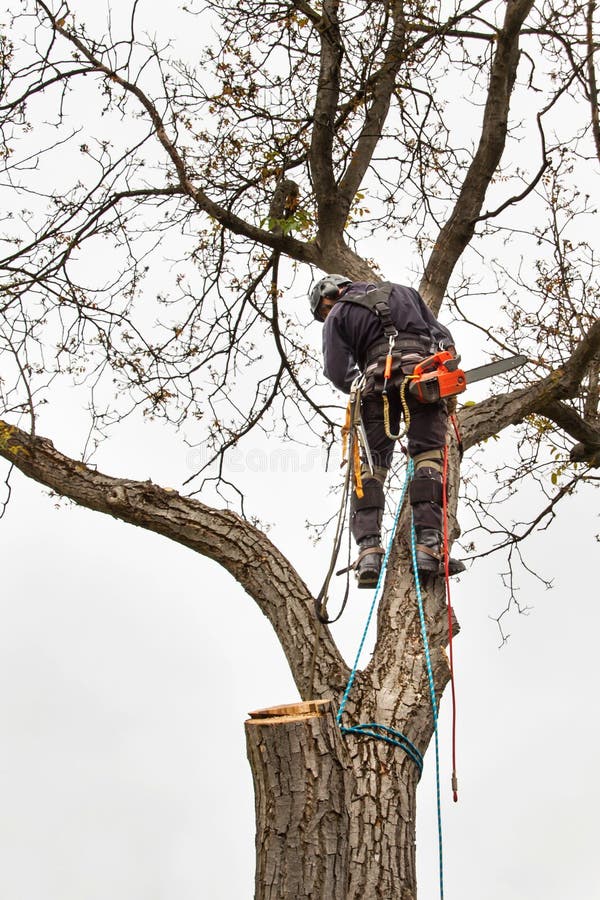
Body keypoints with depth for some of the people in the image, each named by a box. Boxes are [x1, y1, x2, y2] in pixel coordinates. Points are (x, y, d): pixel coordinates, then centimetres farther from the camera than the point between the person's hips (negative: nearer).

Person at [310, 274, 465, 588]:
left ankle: (369, 552, -14)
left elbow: (338, 372, 8)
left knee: (371, 464, 2)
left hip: (378, 376, -1)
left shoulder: (338, 315, 22)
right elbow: (441, 333, 24)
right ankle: (429, 546, -23)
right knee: (429, 457, -6)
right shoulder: (401, 291, 33)